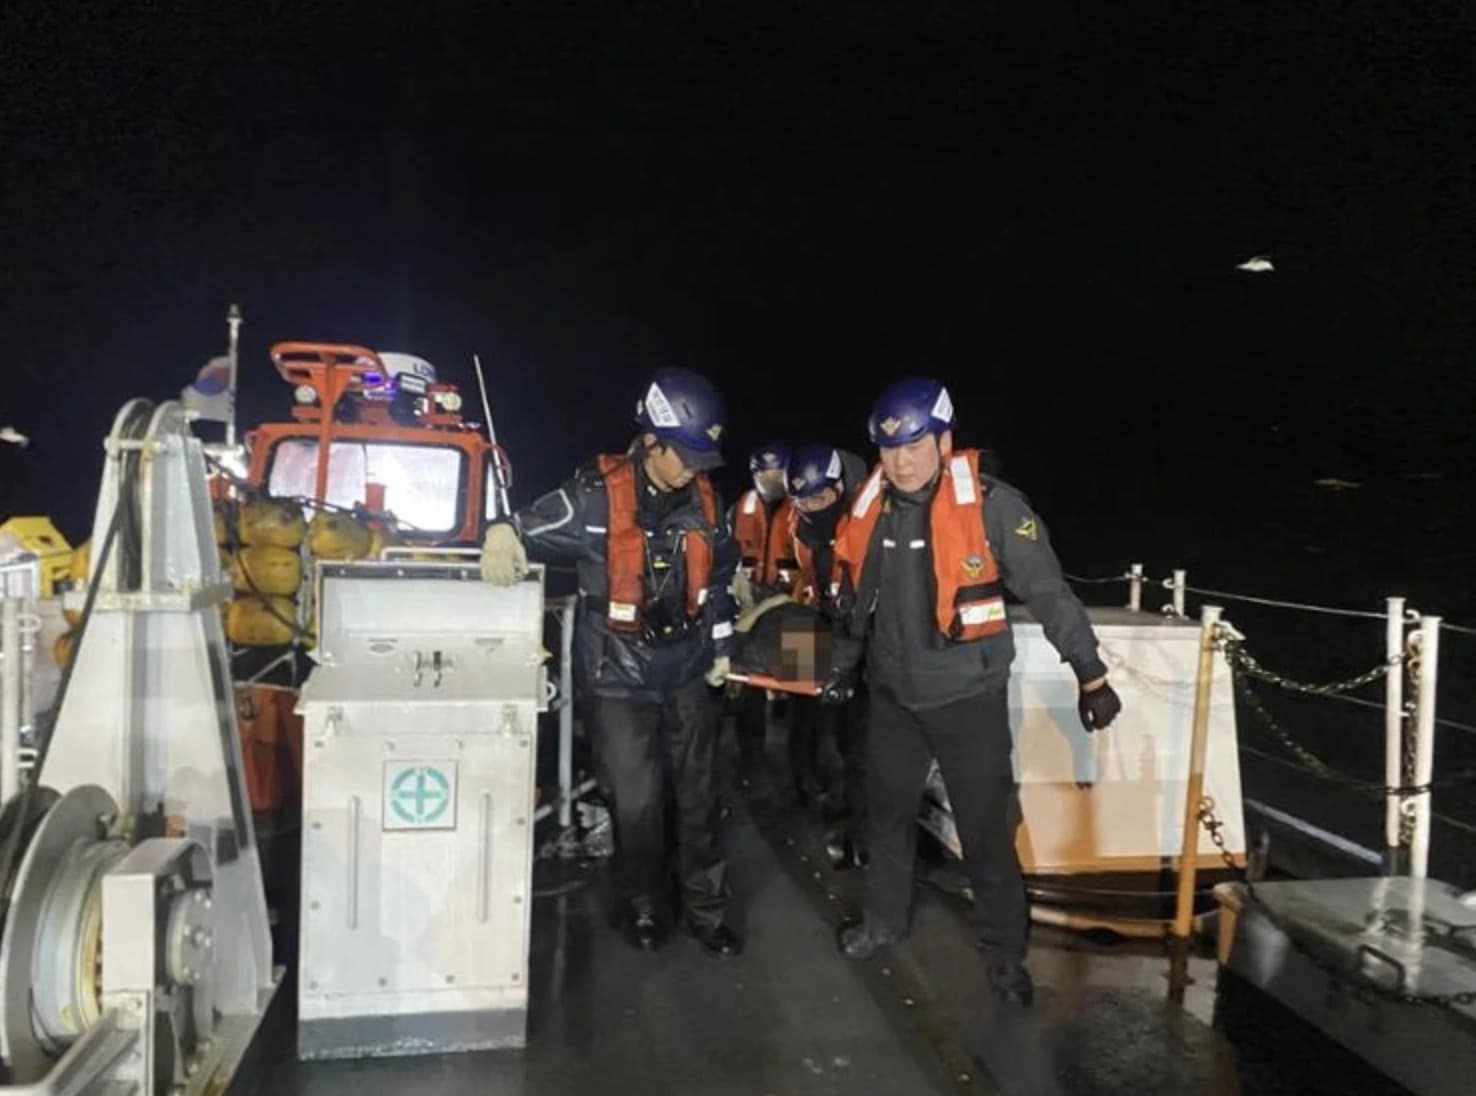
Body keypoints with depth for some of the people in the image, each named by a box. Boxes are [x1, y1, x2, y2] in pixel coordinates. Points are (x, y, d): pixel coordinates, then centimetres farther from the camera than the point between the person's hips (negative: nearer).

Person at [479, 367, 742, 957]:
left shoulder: (703, 499, 0)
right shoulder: (597, 494, -16)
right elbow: (531, 528, -10)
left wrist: (720, 646, 17)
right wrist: (503, 538, -34)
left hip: (686, 671, 4)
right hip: (617, 675, -4)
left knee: (697, 796, 11)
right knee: (636, 801, 3)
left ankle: (706, 909, 27)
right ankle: (643, 906, 28)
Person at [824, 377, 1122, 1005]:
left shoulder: (993, 505, -17)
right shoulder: (869, 509, -1)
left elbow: (1049, 593, -13)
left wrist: (1091, 676, -10)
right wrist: (844, 666, 21)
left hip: (969, 697, -5)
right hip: (893, 696, 5)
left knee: (987, 830, 5)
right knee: (887, 815, 19)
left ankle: (1004, 949, 27)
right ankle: (885, 919, 41)